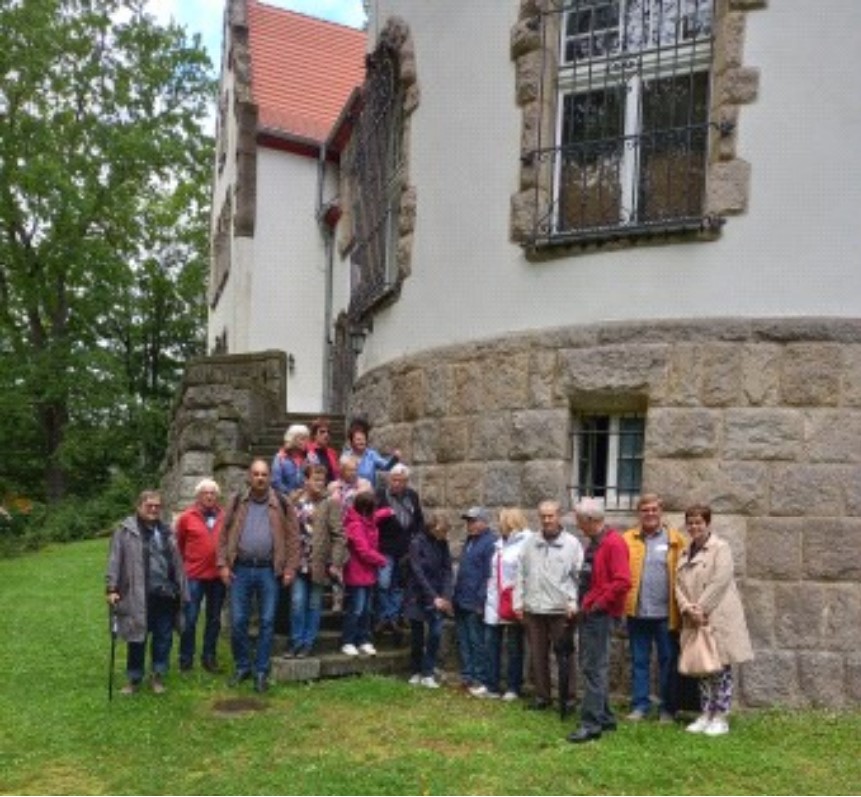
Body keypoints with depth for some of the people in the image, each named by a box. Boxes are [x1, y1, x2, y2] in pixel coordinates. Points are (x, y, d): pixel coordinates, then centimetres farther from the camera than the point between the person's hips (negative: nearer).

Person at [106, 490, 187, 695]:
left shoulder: (166, 531, 14)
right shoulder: (126, 530, -4)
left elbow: (176, 562, 16)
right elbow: (115, 560, -8)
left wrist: (181, 590, 15)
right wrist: (112, 588, -14)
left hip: (165, 595, 4)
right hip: (138, 596, -4)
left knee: (164, 638, 9)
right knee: (137, 638, 5)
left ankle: (158, 676, 22)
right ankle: (134, 679, 19)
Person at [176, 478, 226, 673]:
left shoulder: (224, 518, 1)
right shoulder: (187, 518, -2)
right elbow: (179, 545, 7)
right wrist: (185, 563, 8)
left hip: (218, 576, 2)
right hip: (194, 576, -2)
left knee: (214, 619, 11)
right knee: (190, 619, 1)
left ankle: (209, 657, 23)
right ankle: (186, 658, 15)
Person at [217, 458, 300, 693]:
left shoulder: (280, 503, 1)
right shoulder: (238, 502, 6)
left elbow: (292, 537, 0)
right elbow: (224, 533, 6)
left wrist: (290, 569, -5)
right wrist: (223, 564, -2)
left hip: (268, 570, -1)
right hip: (241, 570, 1)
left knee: (267, 622, 4)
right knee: (238, 621, 4)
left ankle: (261, 671, 16)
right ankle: (242, 666, 22)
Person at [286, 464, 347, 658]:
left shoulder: (330, 503, -3)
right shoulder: (295, 502, 4)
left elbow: (338, 535, -6)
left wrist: (335, 563, -12)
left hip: (319, 563, -1)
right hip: (299, 562, 2)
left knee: (314, 605, 8)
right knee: (297, 603, -1)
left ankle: (308, 644, 18)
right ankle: (296, 643, 12)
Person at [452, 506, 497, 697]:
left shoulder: (490, 542, -15)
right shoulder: (470, 540, 15)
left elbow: (489, 575, -19)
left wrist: (481, 601, -20)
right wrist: (455, 595, 18)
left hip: (475, 604, -9)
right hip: (461, 602, 9)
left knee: (477, 642, -2)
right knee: (463, 640, 13)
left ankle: (480, 680, 5)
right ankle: (467, 675, 22)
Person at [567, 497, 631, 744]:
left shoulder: (613, 543, -16)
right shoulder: (594, 543, 14)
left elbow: (623, 582, -25)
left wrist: (599, 603, -18)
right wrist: (584, 603, 11)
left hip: (599, 614, -10)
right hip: (589, 613, 10)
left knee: (594, 668, -7)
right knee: (595, 667, 16)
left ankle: (591, 723, -3)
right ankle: (605, 717, 25)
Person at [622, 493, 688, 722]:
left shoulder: (676, 540, 0)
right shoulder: (628, 539, 4)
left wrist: (682, 607, -10)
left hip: (666, 613, -2)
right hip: (637, 612, 2)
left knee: (668, 661, 8)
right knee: (639, 661, 11)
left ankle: (668, 709, 18)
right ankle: (640, 705, 20)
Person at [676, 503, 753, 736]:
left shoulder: (720, 548, -4)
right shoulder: (686, 553, 15)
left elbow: (719, 582, -13)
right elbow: (679, 584, 8)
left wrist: (701, 609, -14)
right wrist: (687, 608, -9)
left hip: (718, 619, -6)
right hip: (694, 621, 6)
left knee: (721, 668, -1)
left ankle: (721, 717, 6)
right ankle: (706, 715, 18)